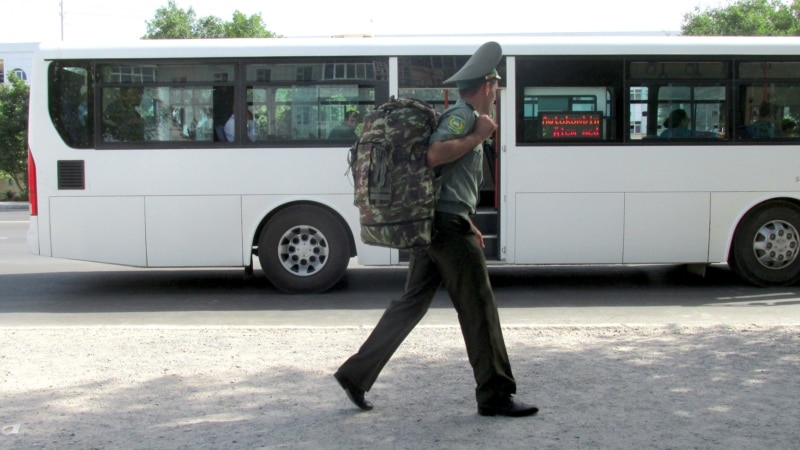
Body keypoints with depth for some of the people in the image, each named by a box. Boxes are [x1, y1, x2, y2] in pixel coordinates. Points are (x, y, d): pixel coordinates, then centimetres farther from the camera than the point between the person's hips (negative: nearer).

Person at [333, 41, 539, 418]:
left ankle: (355, 374, 15)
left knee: (411, 303, 13)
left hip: (429, 227, 10)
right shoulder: (463, 115, -8)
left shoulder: (462, 118, 22)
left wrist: (468, 226, 27)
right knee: (478, 309, -2)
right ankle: (495, 396, 6)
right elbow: (434, 155, -24)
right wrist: (478, 137, -14)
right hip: (449, 226, -10)